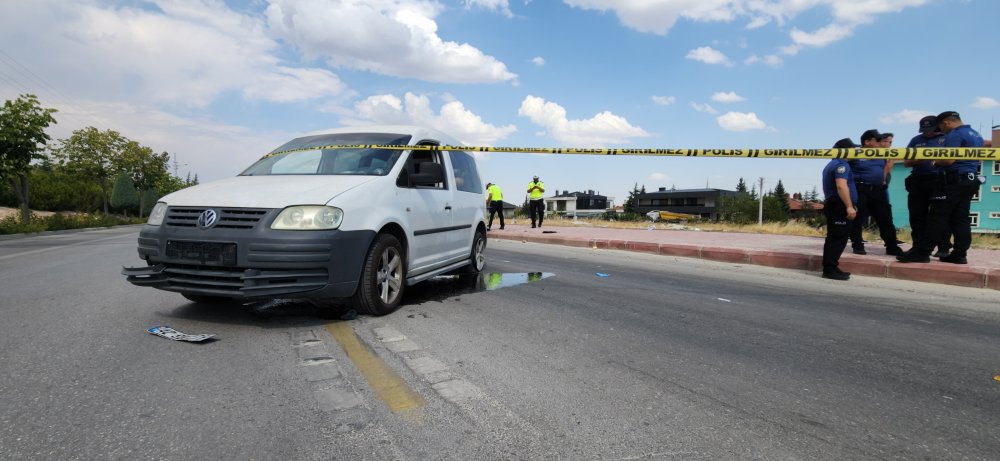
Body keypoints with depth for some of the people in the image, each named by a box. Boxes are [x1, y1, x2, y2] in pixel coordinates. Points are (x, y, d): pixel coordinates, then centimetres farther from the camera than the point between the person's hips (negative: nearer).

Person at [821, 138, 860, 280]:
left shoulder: (831, 164, 21)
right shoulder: (841, 164, -12)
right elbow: (841, 186, -25)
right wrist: (849, 206, -28)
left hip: (832, 205, 10)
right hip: (840, 206, -10)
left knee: (833, 238, 12)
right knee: (839, 239, -10)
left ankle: (829, 268, 15)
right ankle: (830, 269, -11)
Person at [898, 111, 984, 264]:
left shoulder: (955, 135, -11)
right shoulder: (976, 135, 19)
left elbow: (949, 160, -20)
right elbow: (967, 157, 24)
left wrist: (936, 161, -1)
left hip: (954, 180, -9)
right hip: (970, 180, 9)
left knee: (937, 218, -10)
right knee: (960, 219, 8)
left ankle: (921, 252, -10)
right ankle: (959, 255, 6)